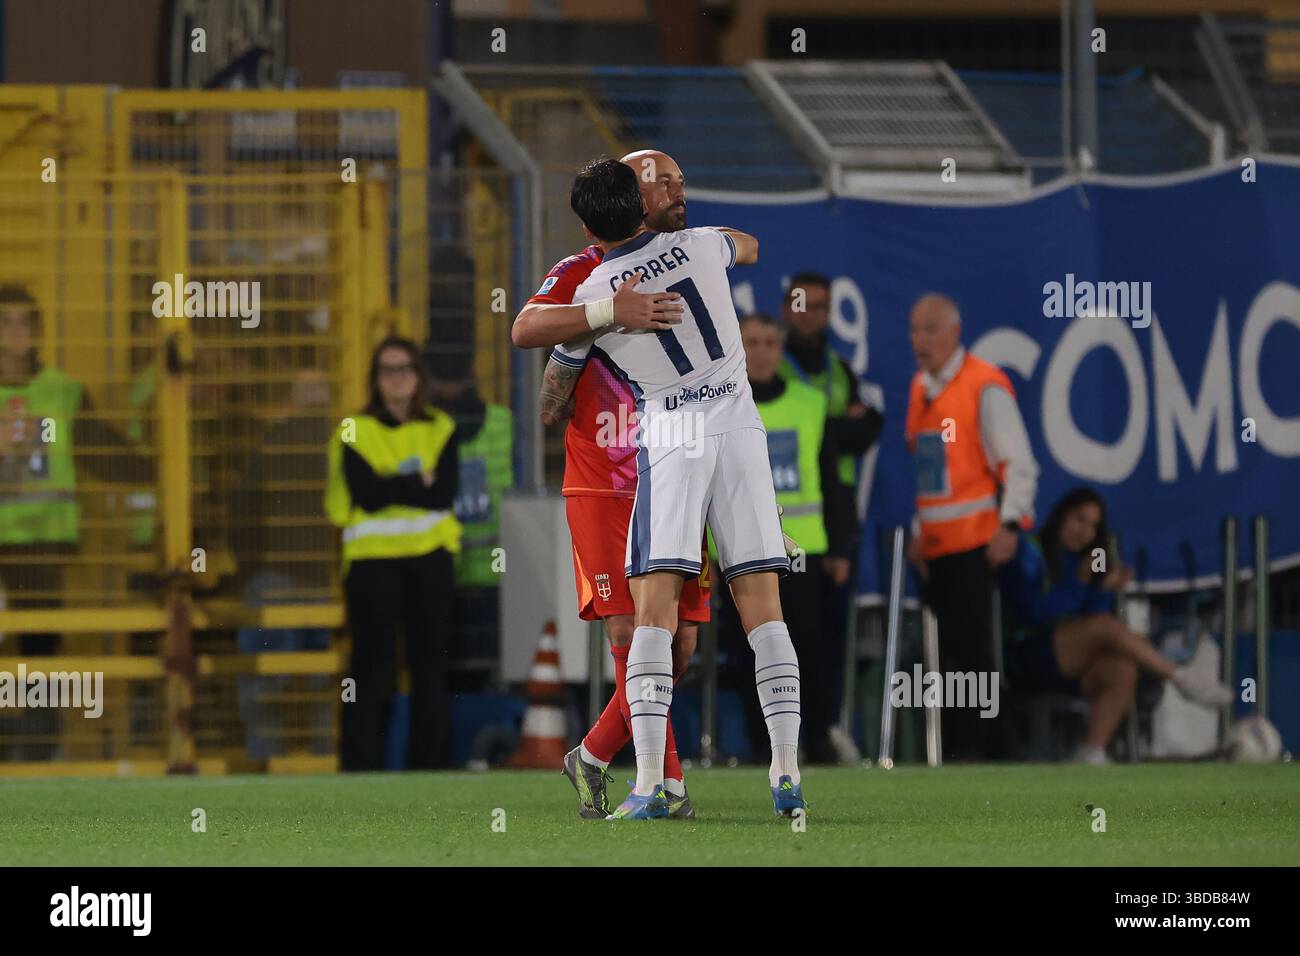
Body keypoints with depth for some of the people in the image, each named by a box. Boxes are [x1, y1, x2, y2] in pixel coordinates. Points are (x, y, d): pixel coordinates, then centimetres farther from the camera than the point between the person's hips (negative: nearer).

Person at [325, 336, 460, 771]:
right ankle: (361, 764, -1)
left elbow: (444, 494, -5)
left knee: (431, 662, 3)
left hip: (430, 557, 3)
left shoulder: (440, 430, 10)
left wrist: (391, 487, -11)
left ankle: (430, 762, 9)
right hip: (373, 558, -2)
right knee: (372, 664, -4)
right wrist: (418, 482, -9)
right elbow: (366, 494, -11)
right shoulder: (356, 430, 3)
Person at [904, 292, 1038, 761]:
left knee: (970, 650, -10)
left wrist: (1010, 523, -17)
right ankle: (956, 747, 11)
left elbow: (1019, 463, -9)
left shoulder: (986, 386, -7)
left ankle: (973, 748, -10)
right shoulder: (920, 388, 15)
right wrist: (917, 532, 19)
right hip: (934, 543, 7)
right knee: (950, 652, 8)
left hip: (976, 541, -7)